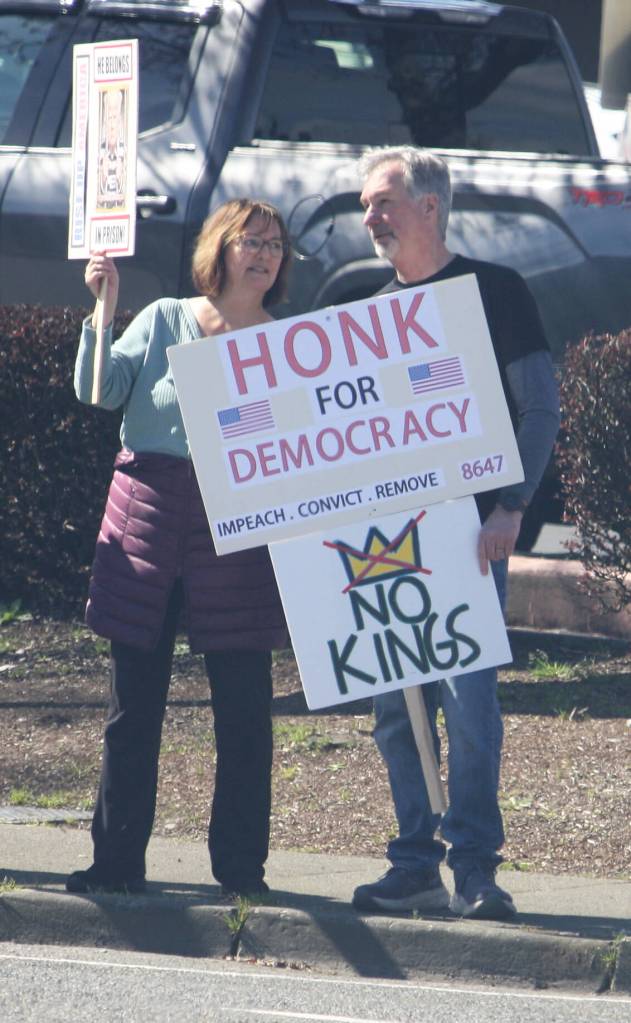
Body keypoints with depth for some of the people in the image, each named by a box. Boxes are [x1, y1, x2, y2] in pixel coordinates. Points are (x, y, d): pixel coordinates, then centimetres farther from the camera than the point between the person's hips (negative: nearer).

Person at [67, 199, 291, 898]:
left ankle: (240, 866, 6)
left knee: (243, 704, -2)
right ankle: (117, 860, 10)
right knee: (135, 699, 4)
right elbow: (100, 391, -1)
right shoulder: (164, 321, 7)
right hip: (149, 513, 1)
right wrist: (103, 311, -7)